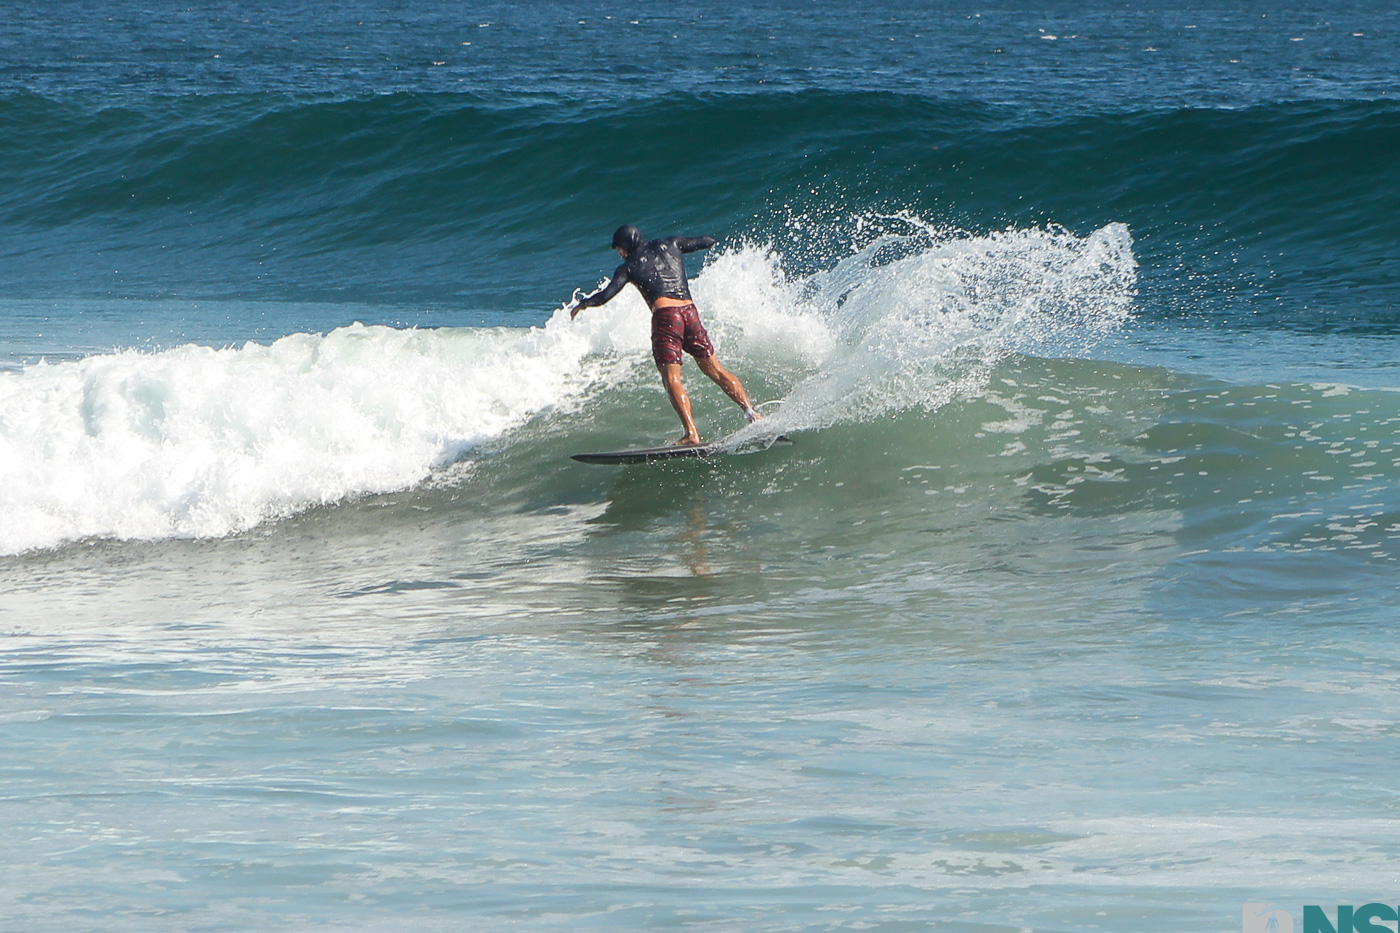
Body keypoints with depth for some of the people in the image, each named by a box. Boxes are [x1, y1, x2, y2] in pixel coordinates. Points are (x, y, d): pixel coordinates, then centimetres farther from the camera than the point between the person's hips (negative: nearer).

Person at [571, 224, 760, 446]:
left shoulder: (630, 266, 8)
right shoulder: (671, 245, 18)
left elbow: (605, 296, 2)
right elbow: (708, 242, 21)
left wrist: (582, 304, 20)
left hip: (665, 316, -5)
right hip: (690, 312, 5)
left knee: (672, 379, -8)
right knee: (715, 371, 13)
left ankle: (691, 434, -22)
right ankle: (749, 410, 0)